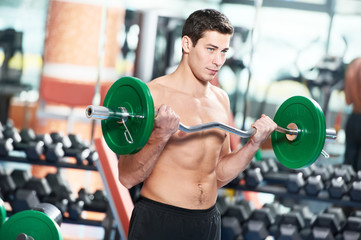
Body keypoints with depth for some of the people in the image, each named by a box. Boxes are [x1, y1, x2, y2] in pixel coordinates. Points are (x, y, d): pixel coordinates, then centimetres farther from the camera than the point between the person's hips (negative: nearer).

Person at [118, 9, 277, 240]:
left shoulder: (221, 100, 9)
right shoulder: (155, 94, -11)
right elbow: (127, 177, -14)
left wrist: (254, 144, 2)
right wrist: (162, 136, -26)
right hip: (158, 221, -6)